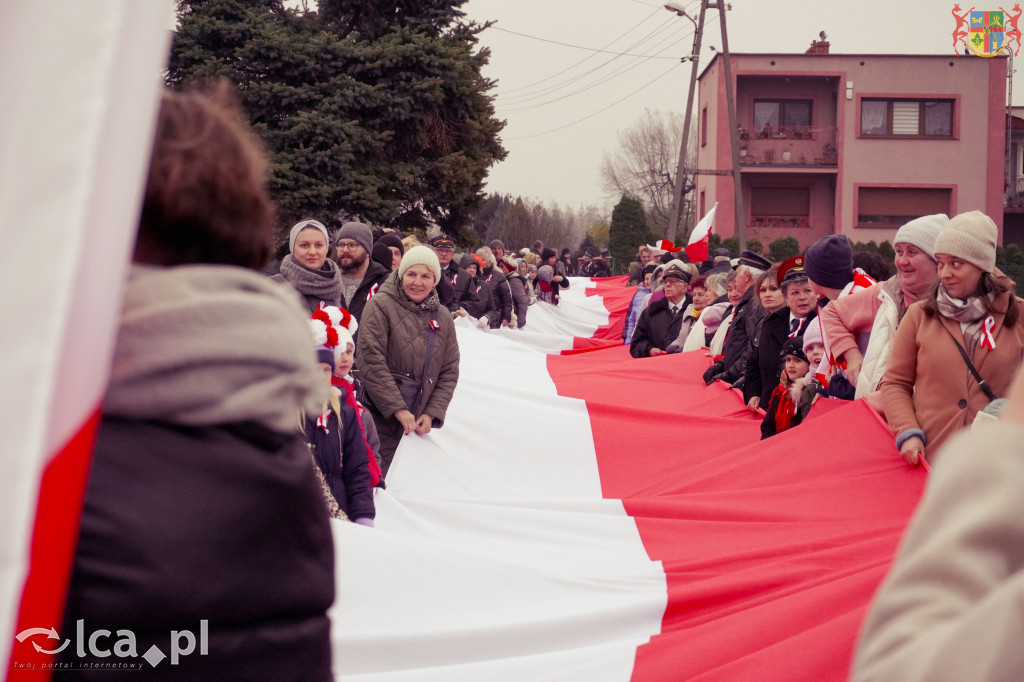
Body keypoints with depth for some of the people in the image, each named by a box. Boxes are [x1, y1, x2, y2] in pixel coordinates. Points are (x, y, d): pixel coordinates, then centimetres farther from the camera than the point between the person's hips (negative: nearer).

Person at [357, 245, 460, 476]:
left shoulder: (443, 319, 12)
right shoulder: (380, 306, -5)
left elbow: (449, 373, 13)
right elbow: (371, 362, -12)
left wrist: (432, 414, -1)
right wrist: (398, 409, -15)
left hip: (417, 423, 5)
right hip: (379, 420, -5)